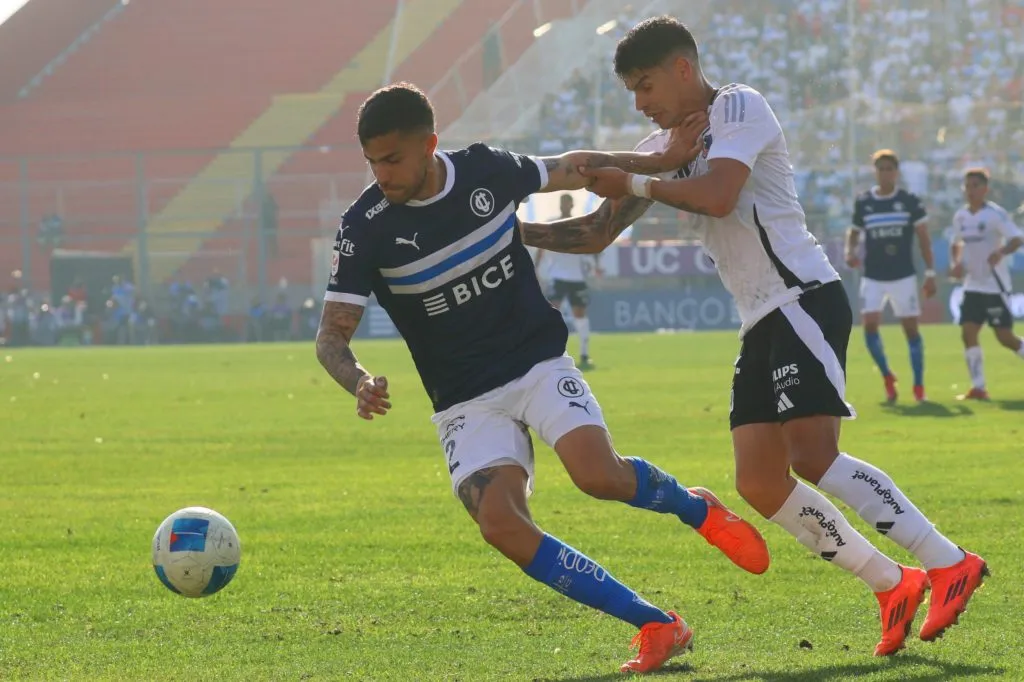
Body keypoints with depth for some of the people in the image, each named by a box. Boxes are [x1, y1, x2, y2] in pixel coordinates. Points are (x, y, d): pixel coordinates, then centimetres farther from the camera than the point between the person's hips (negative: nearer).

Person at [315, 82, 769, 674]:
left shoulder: (487, 170, -7)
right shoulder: (366, 229, -13)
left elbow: (572, 168, 14)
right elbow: (332, 336, -12)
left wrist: (661, 161, 11)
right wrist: (360, 384, -33)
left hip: (540, 364, 0)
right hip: (465, 400, 0)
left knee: (600, 475, -26)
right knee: (501, 524, -23)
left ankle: (695, 508, 10)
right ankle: (657, 626, -15)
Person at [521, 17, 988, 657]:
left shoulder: (739, 107, -6)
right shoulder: (665, 146, 19)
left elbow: (716, 196, -24)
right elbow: (595, 235, 21)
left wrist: (634, 184, -13)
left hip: (805, 298, -9)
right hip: (762, 324, 9)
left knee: (812, 459, -22)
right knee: (760, 483, -1)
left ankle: (950, 563, -16)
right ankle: (895, 587, 5)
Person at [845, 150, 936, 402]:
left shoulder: (910, 201, -2)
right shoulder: (863, 202, 3)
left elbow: (924, 238, 1)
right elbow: (854, 231, 18)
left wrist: (930, 273, -3)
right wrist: (850, 251, -4)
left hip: (904, 276, -1)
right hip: (873, 278, 1)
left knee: (911, 328, -1)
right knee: (869, 324, -13)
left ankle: (919, 386, 8)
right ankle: (887, 377, 8)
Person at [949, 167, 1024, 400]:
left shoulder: (995, 214, -12)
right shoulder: (960, 217, 7)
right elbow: (956, 243, 24)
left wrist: (1001, 252, -39)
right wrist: (955, 263, 5)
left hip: (996, 285, -6)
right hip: (973, 285, 6)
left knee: (1005, 336, -6)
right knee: (968, 333, -5)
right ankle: (978, 387, -1)